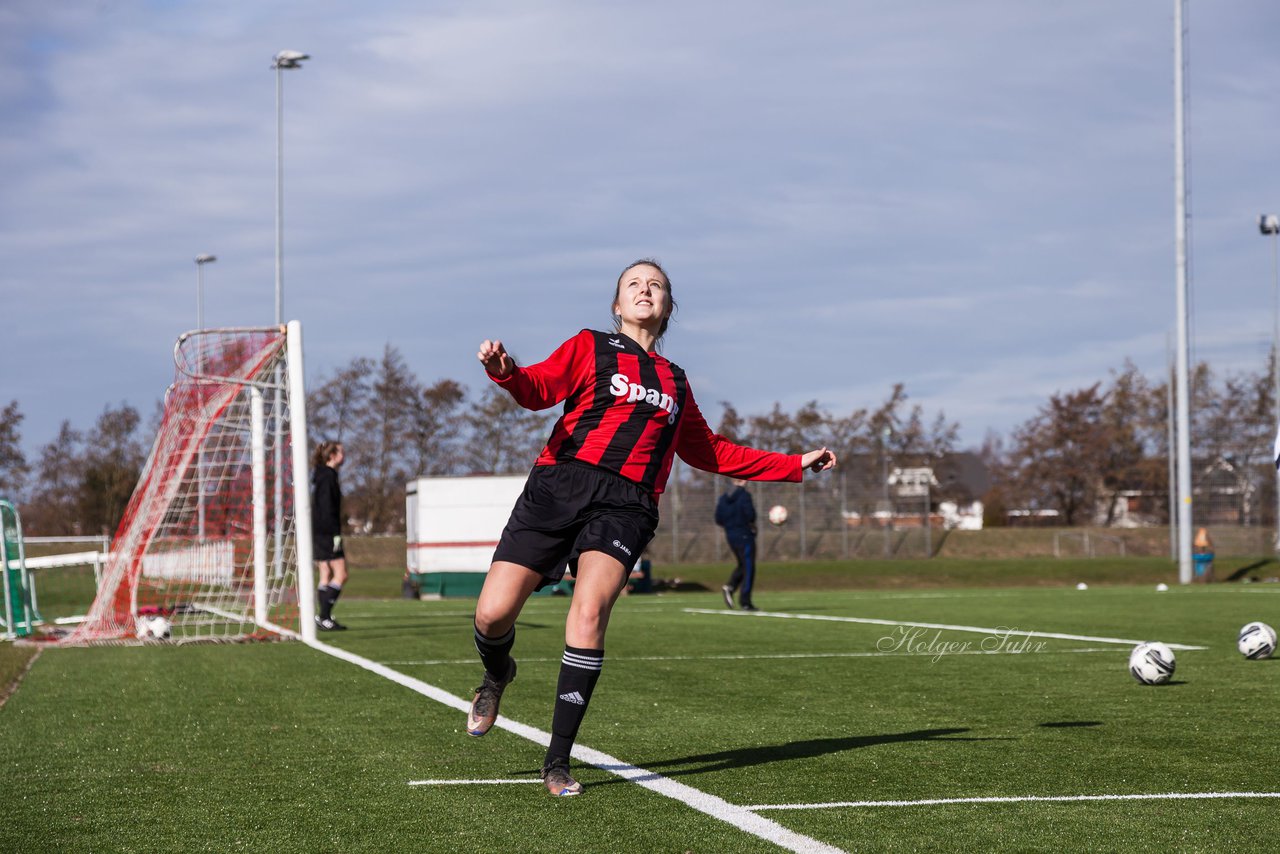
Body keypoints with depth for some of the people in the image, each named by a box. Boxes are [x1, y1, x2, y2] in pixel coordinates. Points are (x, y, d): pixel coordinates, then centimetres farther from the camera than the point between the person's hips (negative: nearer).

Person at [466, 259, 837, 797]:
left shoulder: (675, 382, 28)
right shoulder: (590, 347, 16)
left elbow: (710, 452, 38)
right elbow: (540, 387, -1)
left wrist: (795, 464, 38)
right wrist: (504, 371, -25)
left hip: (625, 505, 2)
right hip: (559, 485, -2)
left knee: (590, 611, -24)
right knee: (493, 615, -12)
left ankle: (558, 762, -16)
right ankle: (497, 677, 27)